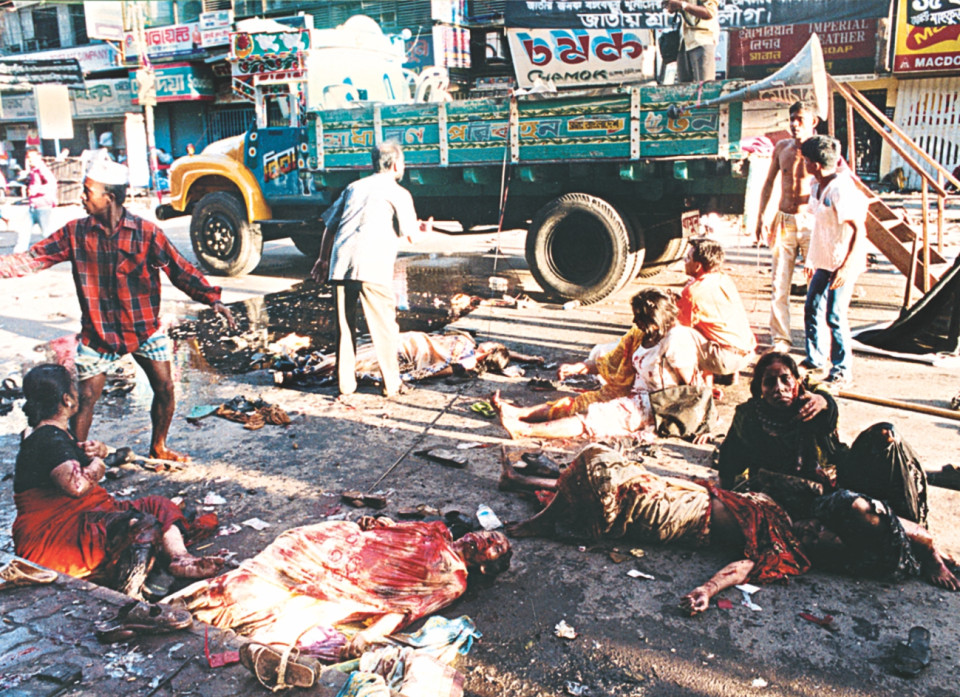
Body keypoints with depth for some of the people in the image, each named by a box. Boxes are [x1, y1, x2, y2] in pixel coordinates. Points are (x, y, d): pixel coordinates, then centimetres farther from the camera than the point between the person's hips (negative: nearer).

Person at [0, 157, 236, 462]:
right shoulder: (76, 233, -4)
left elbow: (180, 270, -11)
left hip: (144, 328, 0)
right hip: (97, 332, 1)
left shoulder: (146, 232, -10)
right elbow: (32, 259, -2)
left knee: (165, 388, 3)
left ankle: (158, 447, 26)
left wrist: (212, 298, -21)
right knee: (85, 398, 2)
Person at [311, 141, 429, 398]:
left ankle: (345, 382, 21)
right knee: (384, 327, 6)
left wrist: (324, 259, 30)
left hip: (339, 264, 5)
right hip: (372, 268, -5)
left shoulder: (354, 187, 22)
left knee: (344, 326, 14)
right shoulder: (398, 193, 7)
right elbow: (411, 236, 8)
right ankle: (392, 384, 13)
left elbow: (330, 226, 21)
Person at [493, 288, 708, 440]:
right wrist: (576, 368, 10)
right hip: (634, 395, 9)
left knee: (595, 417, -22)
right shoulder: (640, 335, 7)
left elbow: (694, 386, -17)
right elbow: (610, 364, 15)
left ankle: (525, 430, -33)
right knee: (581, 402, -3)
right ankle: (519, 413, -10)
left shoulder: (676, 341, -18)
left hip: (654, 407, -9)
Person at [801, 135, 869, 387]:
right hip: (824, 261, 9)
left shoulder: (841, 188, -19)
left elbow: (859, 229, -20)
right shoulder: (817, 186, 8)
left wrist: (846, 267, -24)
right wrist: (812, 260, 21)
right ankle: (815, 359, 27)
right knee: (812, 308, 12)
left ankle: (842, 371, 5)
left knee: (835, 315, -7)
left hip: (843, 263, -9)